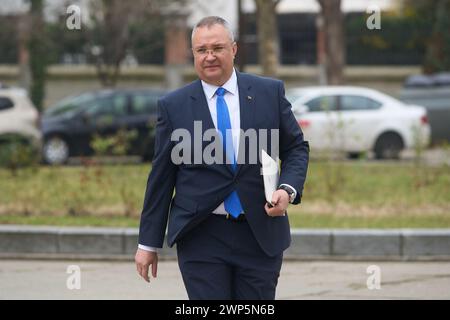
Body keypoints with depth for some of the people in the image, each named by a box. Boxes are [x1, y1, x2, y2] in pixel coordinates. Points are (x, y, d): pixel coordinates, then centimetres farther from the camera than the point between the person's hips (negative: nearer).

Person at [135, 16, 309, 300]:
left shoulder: (270, 92, 5)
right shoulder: (173, 106, 2)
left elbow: (296, 147, 12)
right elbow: (161, 177, 5)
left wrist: (288, 189, -9)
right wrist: (149, 243, 5)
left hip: (261, 233, 1)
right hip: (201, 236, -1)